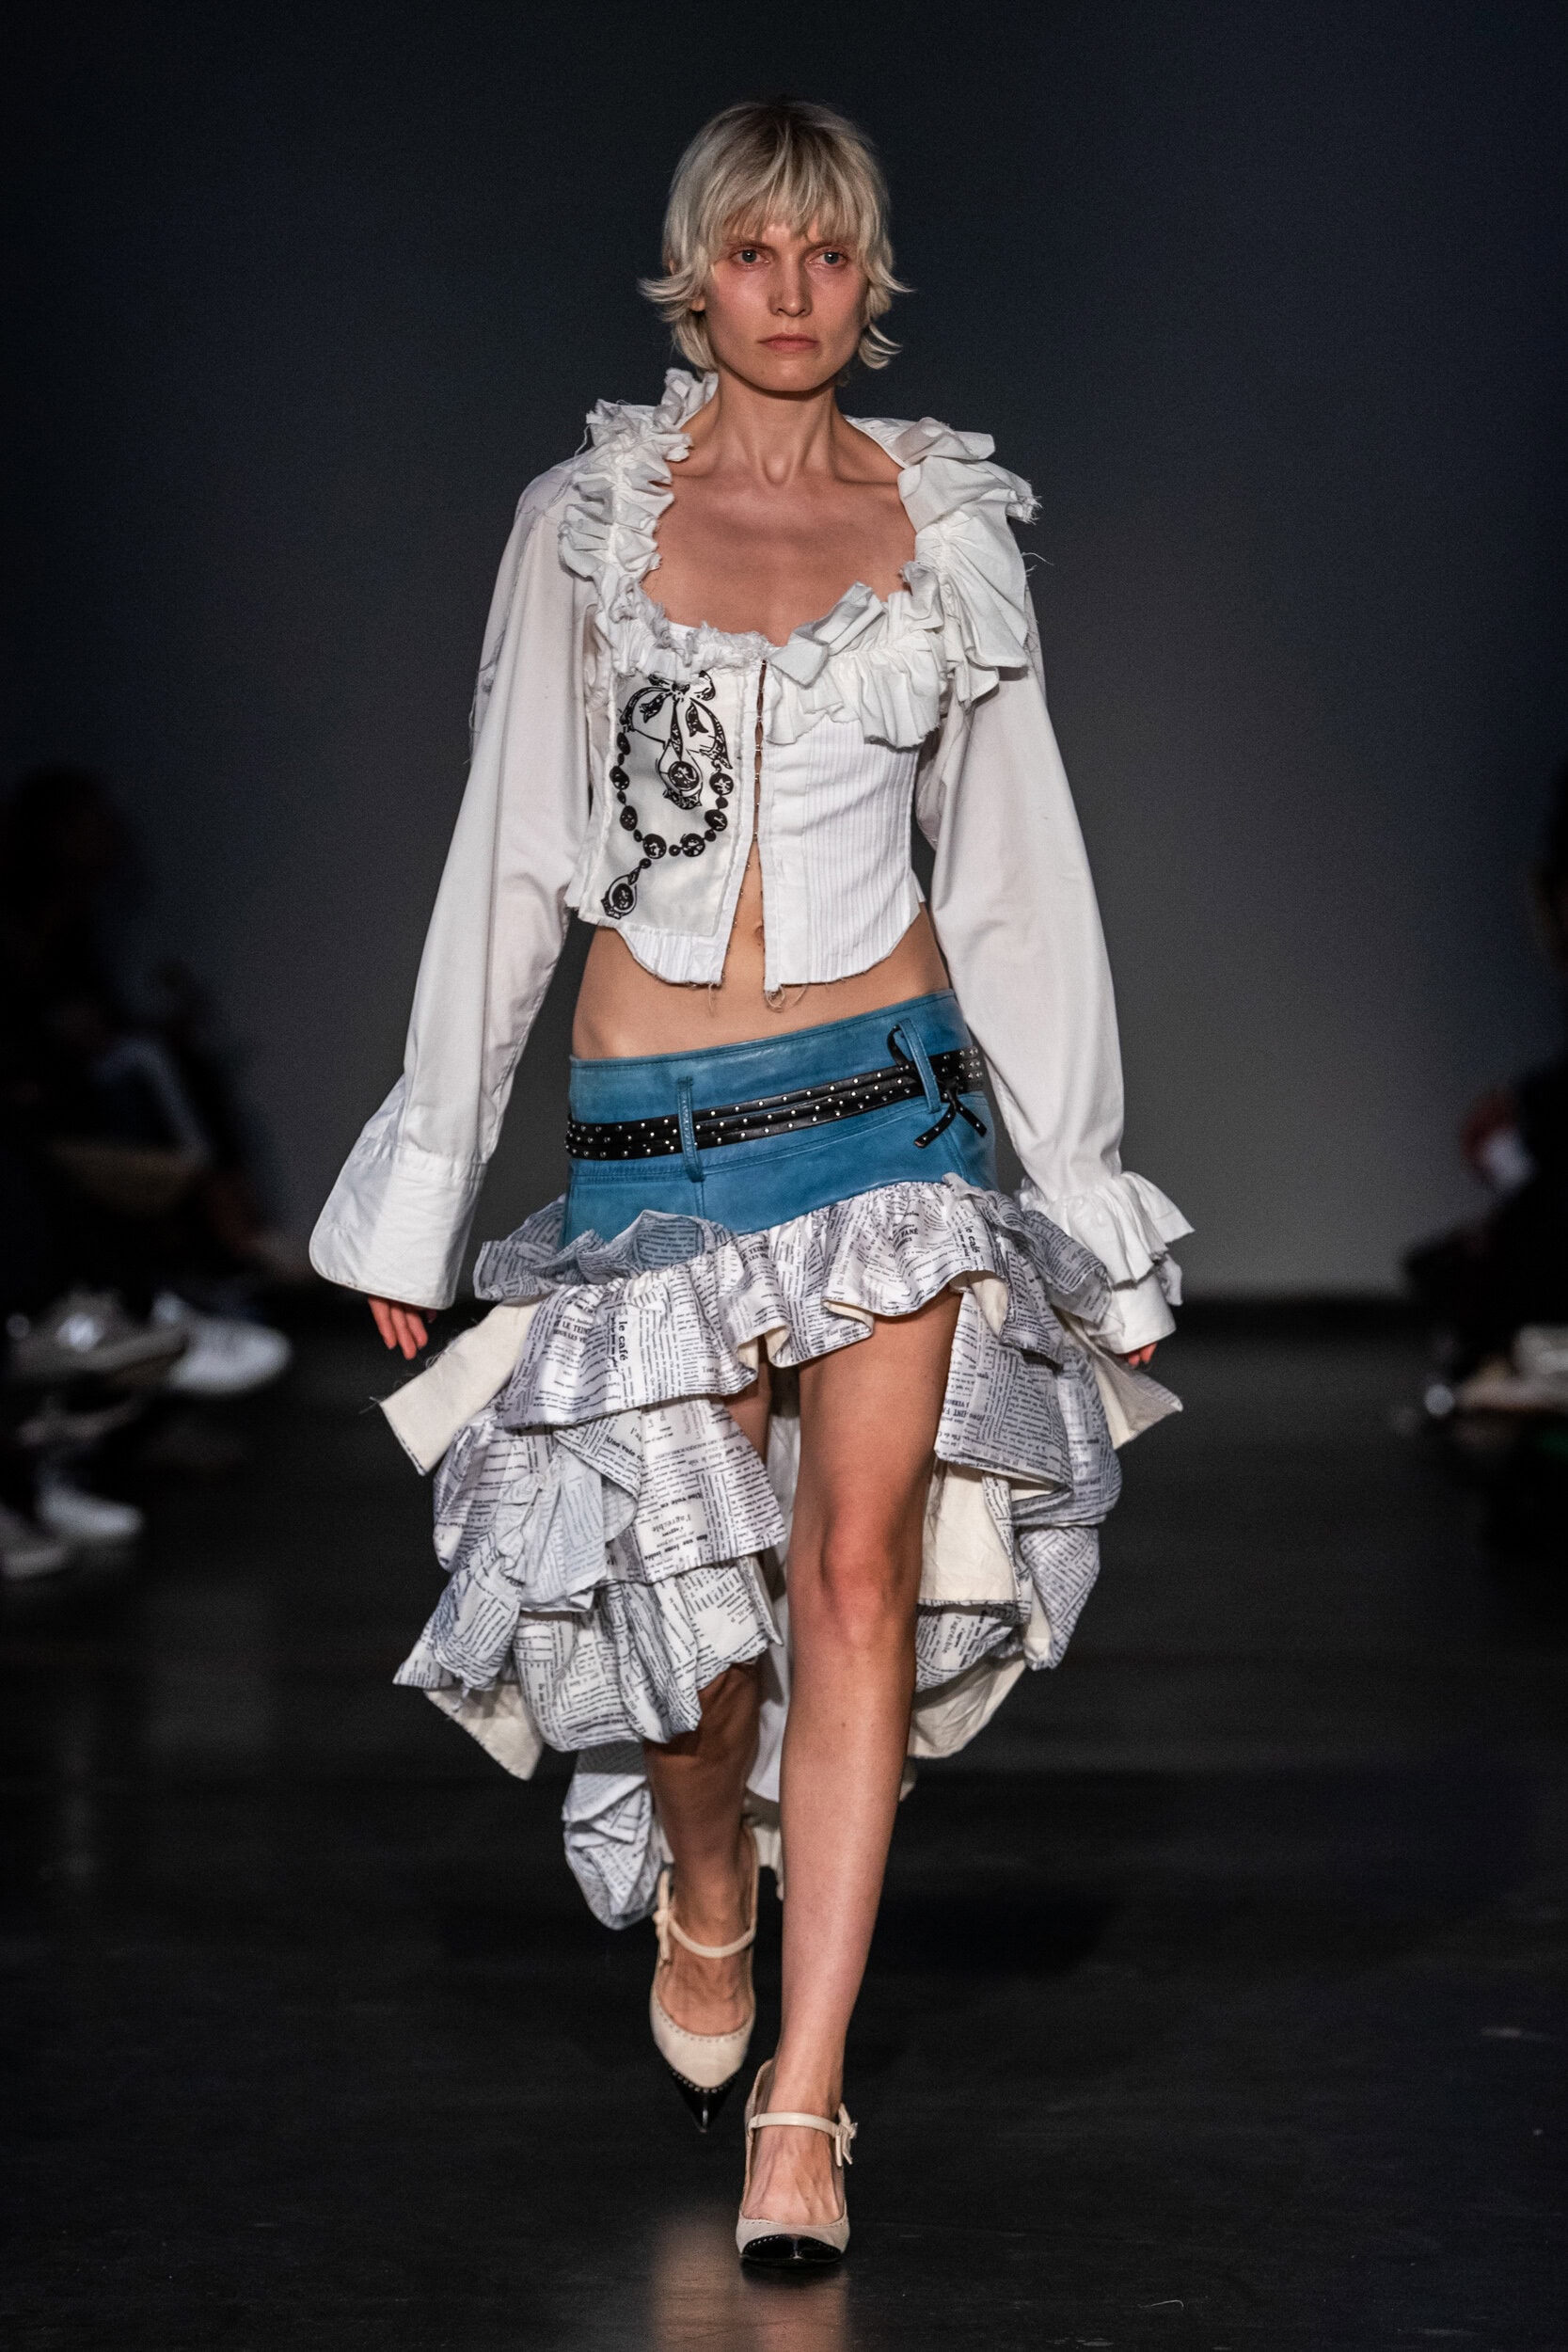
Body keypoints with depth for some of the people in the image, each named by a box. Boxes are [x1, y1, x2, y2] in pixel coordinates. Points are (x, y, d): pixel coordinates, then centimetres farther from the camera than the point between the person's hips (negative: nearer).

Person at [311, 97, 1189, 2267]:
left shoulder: (950, 522, 6)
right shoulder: (586, 519, 4)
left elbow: (1016, 868, 10)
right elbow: (510, 861, 6)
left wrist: (1081, 1186, 9)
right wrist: (422, 1189, 5)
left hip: (889, 1096, 0)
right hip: (657, 1126, 0)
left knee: (860, 1578, -8)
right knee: (696, 1590, 1)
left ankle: (802, 2100, -4)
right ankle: (703, 1901, 36)